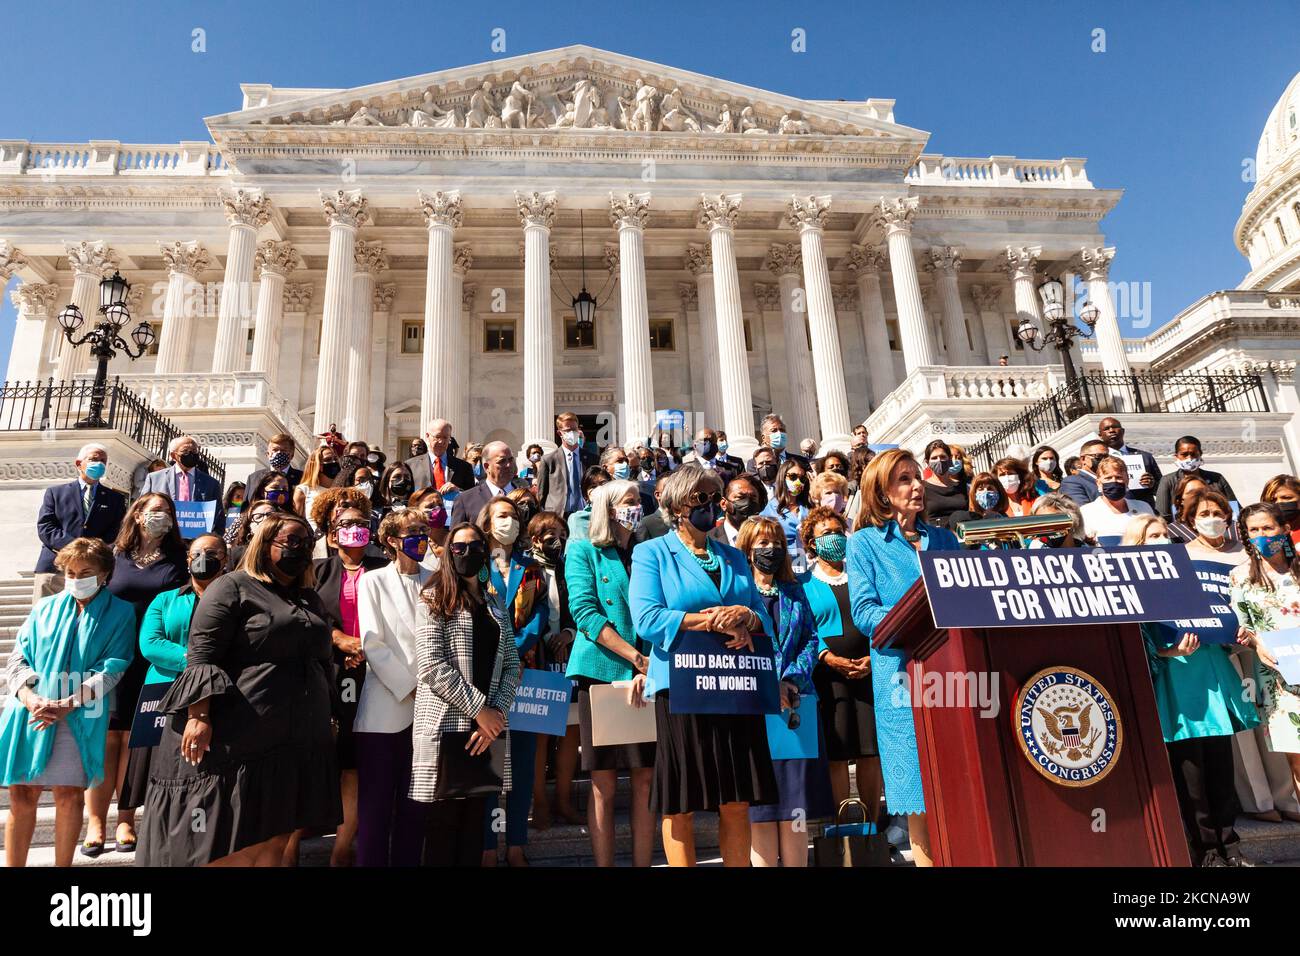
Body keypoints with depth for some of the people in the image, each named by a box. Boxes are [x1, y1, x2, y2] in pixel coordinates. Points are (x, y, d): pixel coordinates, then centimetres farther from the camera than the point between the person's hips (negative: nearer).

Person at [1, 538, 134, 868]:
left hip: (78, 716, -3)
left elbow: (112, 668, -3)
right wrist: (30, 698, -9)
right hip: (28, 714, 3)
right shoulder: (45, 608, 15)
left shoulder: (119, 613, 5)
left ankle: (63, 866, 13)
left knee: (69, 795, -1)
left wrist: (67, 704, -13)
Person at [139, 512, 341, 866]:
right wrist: (199, 716, -20)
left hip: (296, 740, 7)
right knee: (235, 848, -2)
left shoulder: (310, 599, 18)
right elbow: (201, 656, -11)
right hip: (240, 739, -7)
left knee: (275, 842, 10)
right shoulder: (232, 587, -4)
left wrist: (325, 719, 20)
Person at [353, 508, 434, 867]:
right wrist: (411, 687, -9)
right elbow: (372, 644, -4)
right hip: (385, 708, -2)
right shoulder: (373, 581, 4)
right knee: (376, 806, 2)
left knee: (415, 806, 8)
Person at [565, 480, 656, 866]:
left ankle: (642, 863, 13)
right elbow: (584, 612, -9)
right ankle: (603, 864, 11)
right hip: (602, 672, -4)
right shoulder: (583, 551, 3)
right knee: (603, 783, 1)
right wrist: (636, 657, -15)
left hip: (648, 676, 4)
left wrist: (653, 665, -7)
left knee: (646, 780, 4)